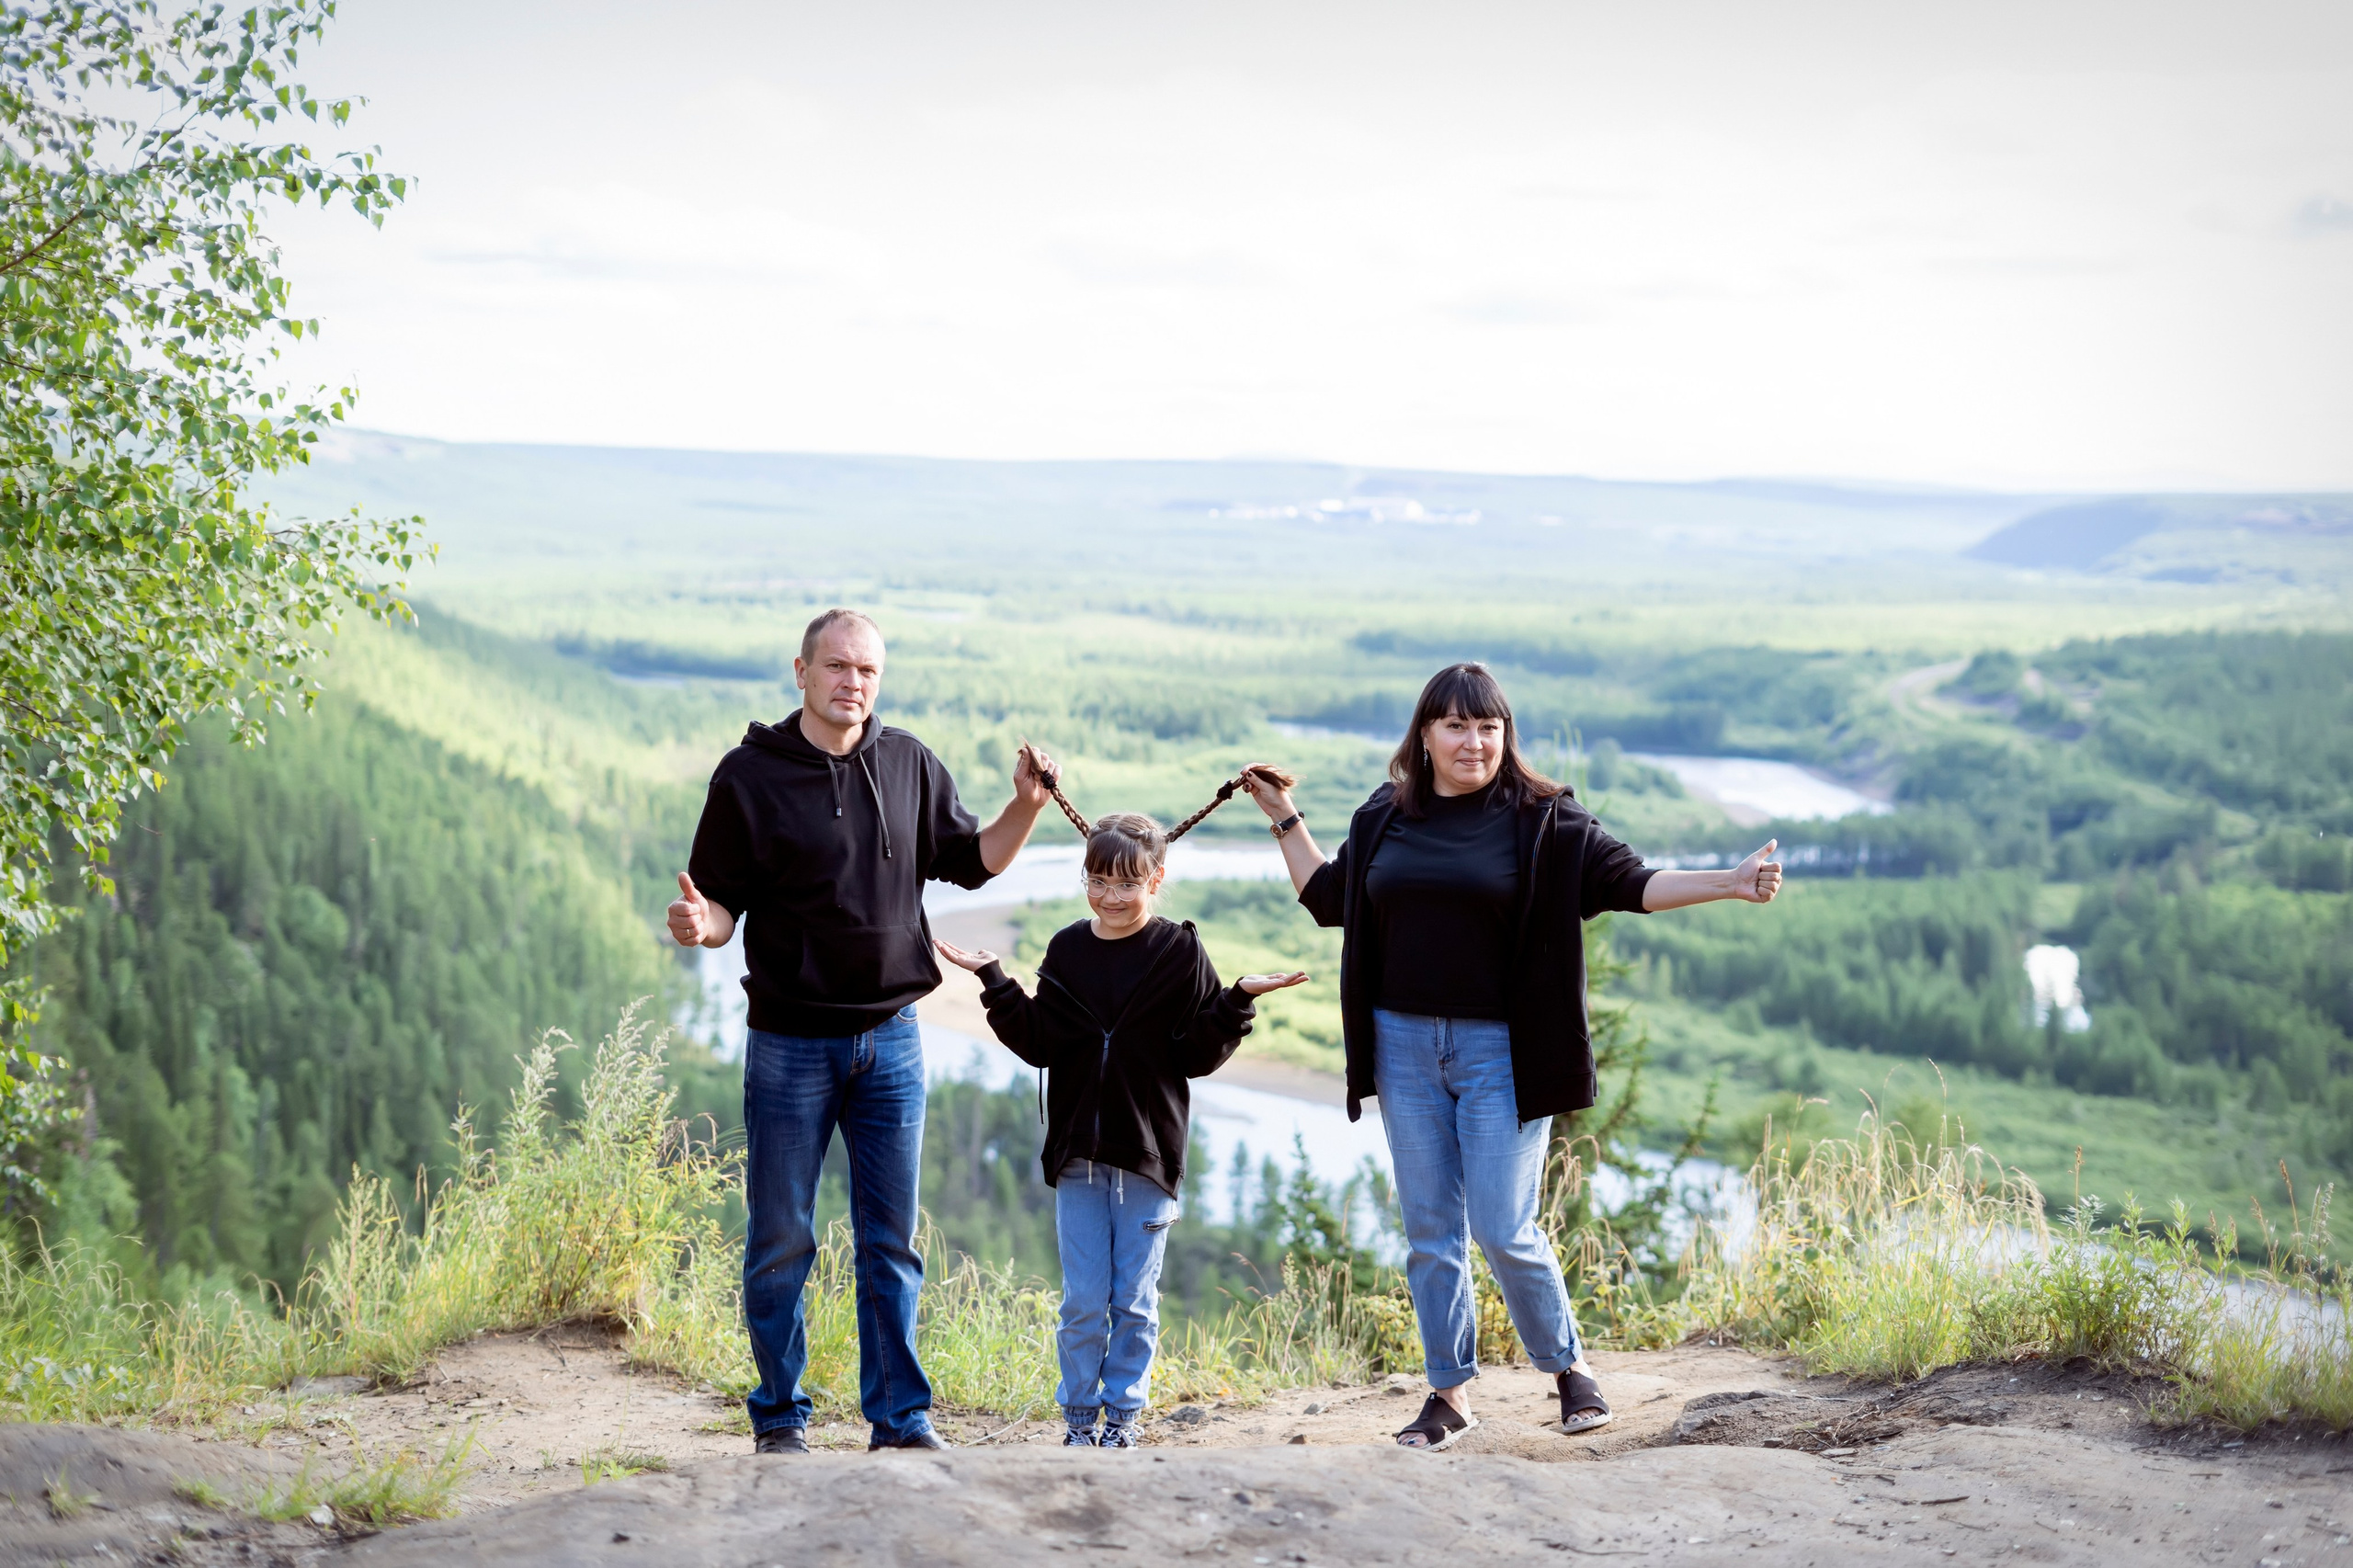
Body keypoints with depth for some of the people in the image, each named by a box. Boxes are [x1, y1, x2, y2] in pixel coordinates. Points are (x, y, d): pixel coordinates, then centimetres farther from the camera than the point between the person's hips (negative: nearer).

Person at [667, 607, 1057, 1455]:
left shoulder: (910, 764, 5)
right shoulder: (749, 775, -5)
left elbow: (970, 861, 15)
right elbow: (723, 904, -3)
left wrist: (1026, 806, -1)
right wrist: (701, 923, -25)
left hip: (891, 1037, 3)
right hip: (789, 1042, -3)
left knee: (891, 1242, 8)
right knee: (781, 1241, 5)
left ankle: (901, 1417, 16)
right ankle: (780, 1417, 18)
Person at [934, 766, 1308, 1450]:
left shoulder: (1179, 953, -3)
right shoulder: (1067, 951, 6)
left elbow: (1198, 1055, -4)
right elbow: (1038, 1045, 4)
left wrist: (1238, 1003, -17)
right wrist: (994, 982, 1)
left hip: (1149, 1151, -2)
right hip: (1078, 1154, 2)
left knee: (1135, 1300, 5)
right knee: (1082, 1301, 4)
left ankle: (1124, 1415, 16)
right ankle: (1080, 1416, 16)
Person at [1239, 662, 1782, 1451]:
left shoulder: (1542, 819, -2)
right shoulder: (1384, 818, 9)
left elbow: (1630, 882, -7)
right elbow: (1330, 898, 22)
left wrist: (1730, 884, -19)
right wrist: (1285, 819, 23)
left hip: (1500, 1051, -4)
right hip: (1404, 1044, 4)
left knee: (1504, 1230, -6)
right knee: (1430, 1232, 7)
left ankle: (1569, 1365, 16)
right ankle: (1449, 1392, 17)